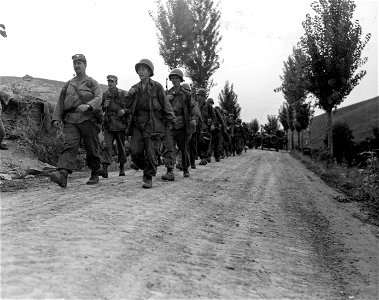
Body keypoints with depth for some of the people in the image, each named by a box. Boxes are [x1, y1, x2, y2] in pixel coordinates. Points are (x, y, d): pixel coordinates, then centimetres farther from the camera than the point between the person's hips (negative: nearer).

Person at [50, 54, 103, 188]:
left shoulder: (92, 83, 8)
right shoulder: (68, 84, 20)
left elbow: (98, 98, -8)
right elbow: (60, 102, 18)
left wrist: (87, 106, -28)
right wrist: (56, 118, 5)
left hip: (88, 120, -2)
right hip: (71, 121, 3)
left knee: (92, 149, 5)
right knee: (69, 146, -15)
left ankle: (94, 175, 19)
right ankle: (62, 175, -30)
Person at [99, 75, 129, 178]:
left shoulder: (123, 94, 4)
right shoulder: (104, 95, 11)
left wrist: (124, 110, -14)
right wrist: (104, 106, -3)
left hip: (120, 124, -1)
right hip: (108, 124, 1)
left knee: (121, 147, 8)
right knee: (107, 146, -10)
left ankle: (122, 168, 21)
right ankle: (105, 169, -18)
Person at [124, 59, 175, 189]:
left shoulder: (157, 87, 0)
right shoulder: (135, 88, 14)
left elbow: (166, 105, 0)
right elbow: (128, 106, 13)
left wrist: (170, 121, -4)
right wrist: (130, 95, -4)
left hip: (152, 124, -4)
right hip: (137, 123, 4)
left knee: (150, 152, -5)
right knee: (135, 151, -3)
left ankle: (148, 178, 9)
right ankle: (146, 168, 24)